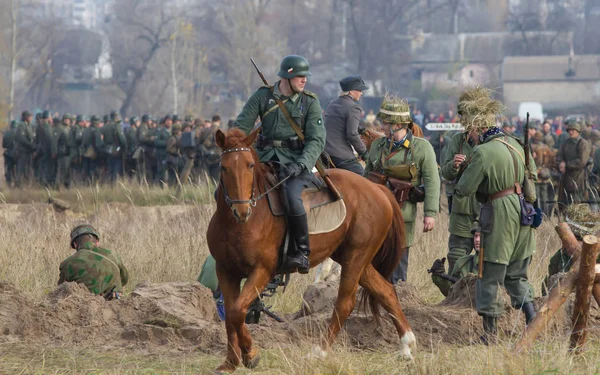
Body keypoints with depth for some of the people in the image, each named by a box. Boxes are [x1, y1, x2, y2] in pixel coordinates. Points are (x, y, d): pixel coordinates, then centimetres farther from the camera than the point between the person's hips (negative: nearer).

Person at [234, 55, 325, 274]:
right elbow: (241, 128, 6)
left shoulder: (310, 102, 1)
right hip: (265, 158, 3)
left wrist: (301, 165, -23)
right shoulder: (263, 96, 4)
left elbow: (317, 140, -6)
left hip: (295, 162, -3)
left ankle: (302, 252, -19)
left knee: (291, 196, -33)